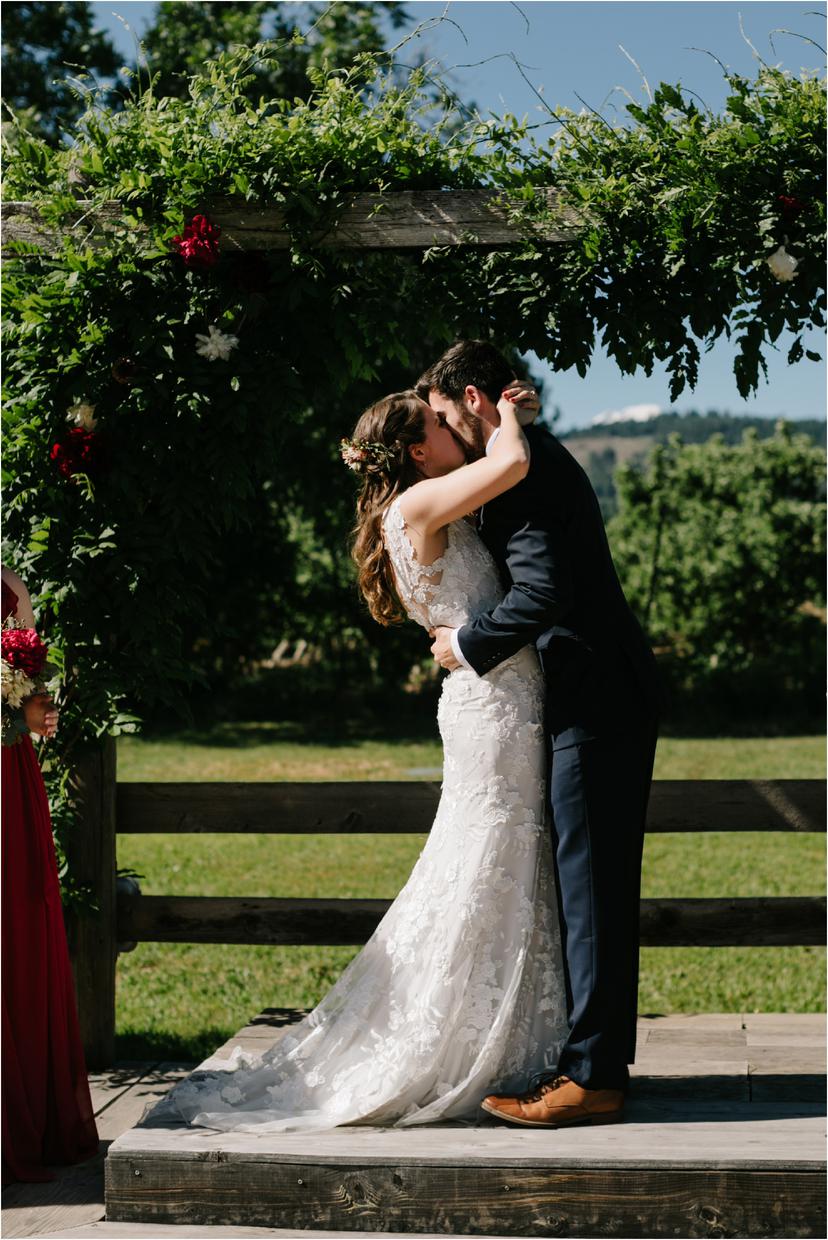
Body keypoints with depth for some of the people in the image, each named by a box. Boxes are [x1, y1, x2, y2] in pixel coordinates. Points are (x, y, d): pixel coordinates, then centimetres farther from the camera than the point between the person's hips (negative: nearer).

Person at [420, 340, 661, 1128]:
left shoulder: (522, 470, -14)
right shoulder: (537, 458, 19)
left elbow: (542, 593, -25)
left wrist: (465, 645, -12)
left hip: (595, 706, -11)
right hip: (598, 700, 11)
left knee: (589, 890, -7)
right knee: (592, 887, 14)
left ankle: (591, 1077, -1)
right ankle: (596, 1058, 22)